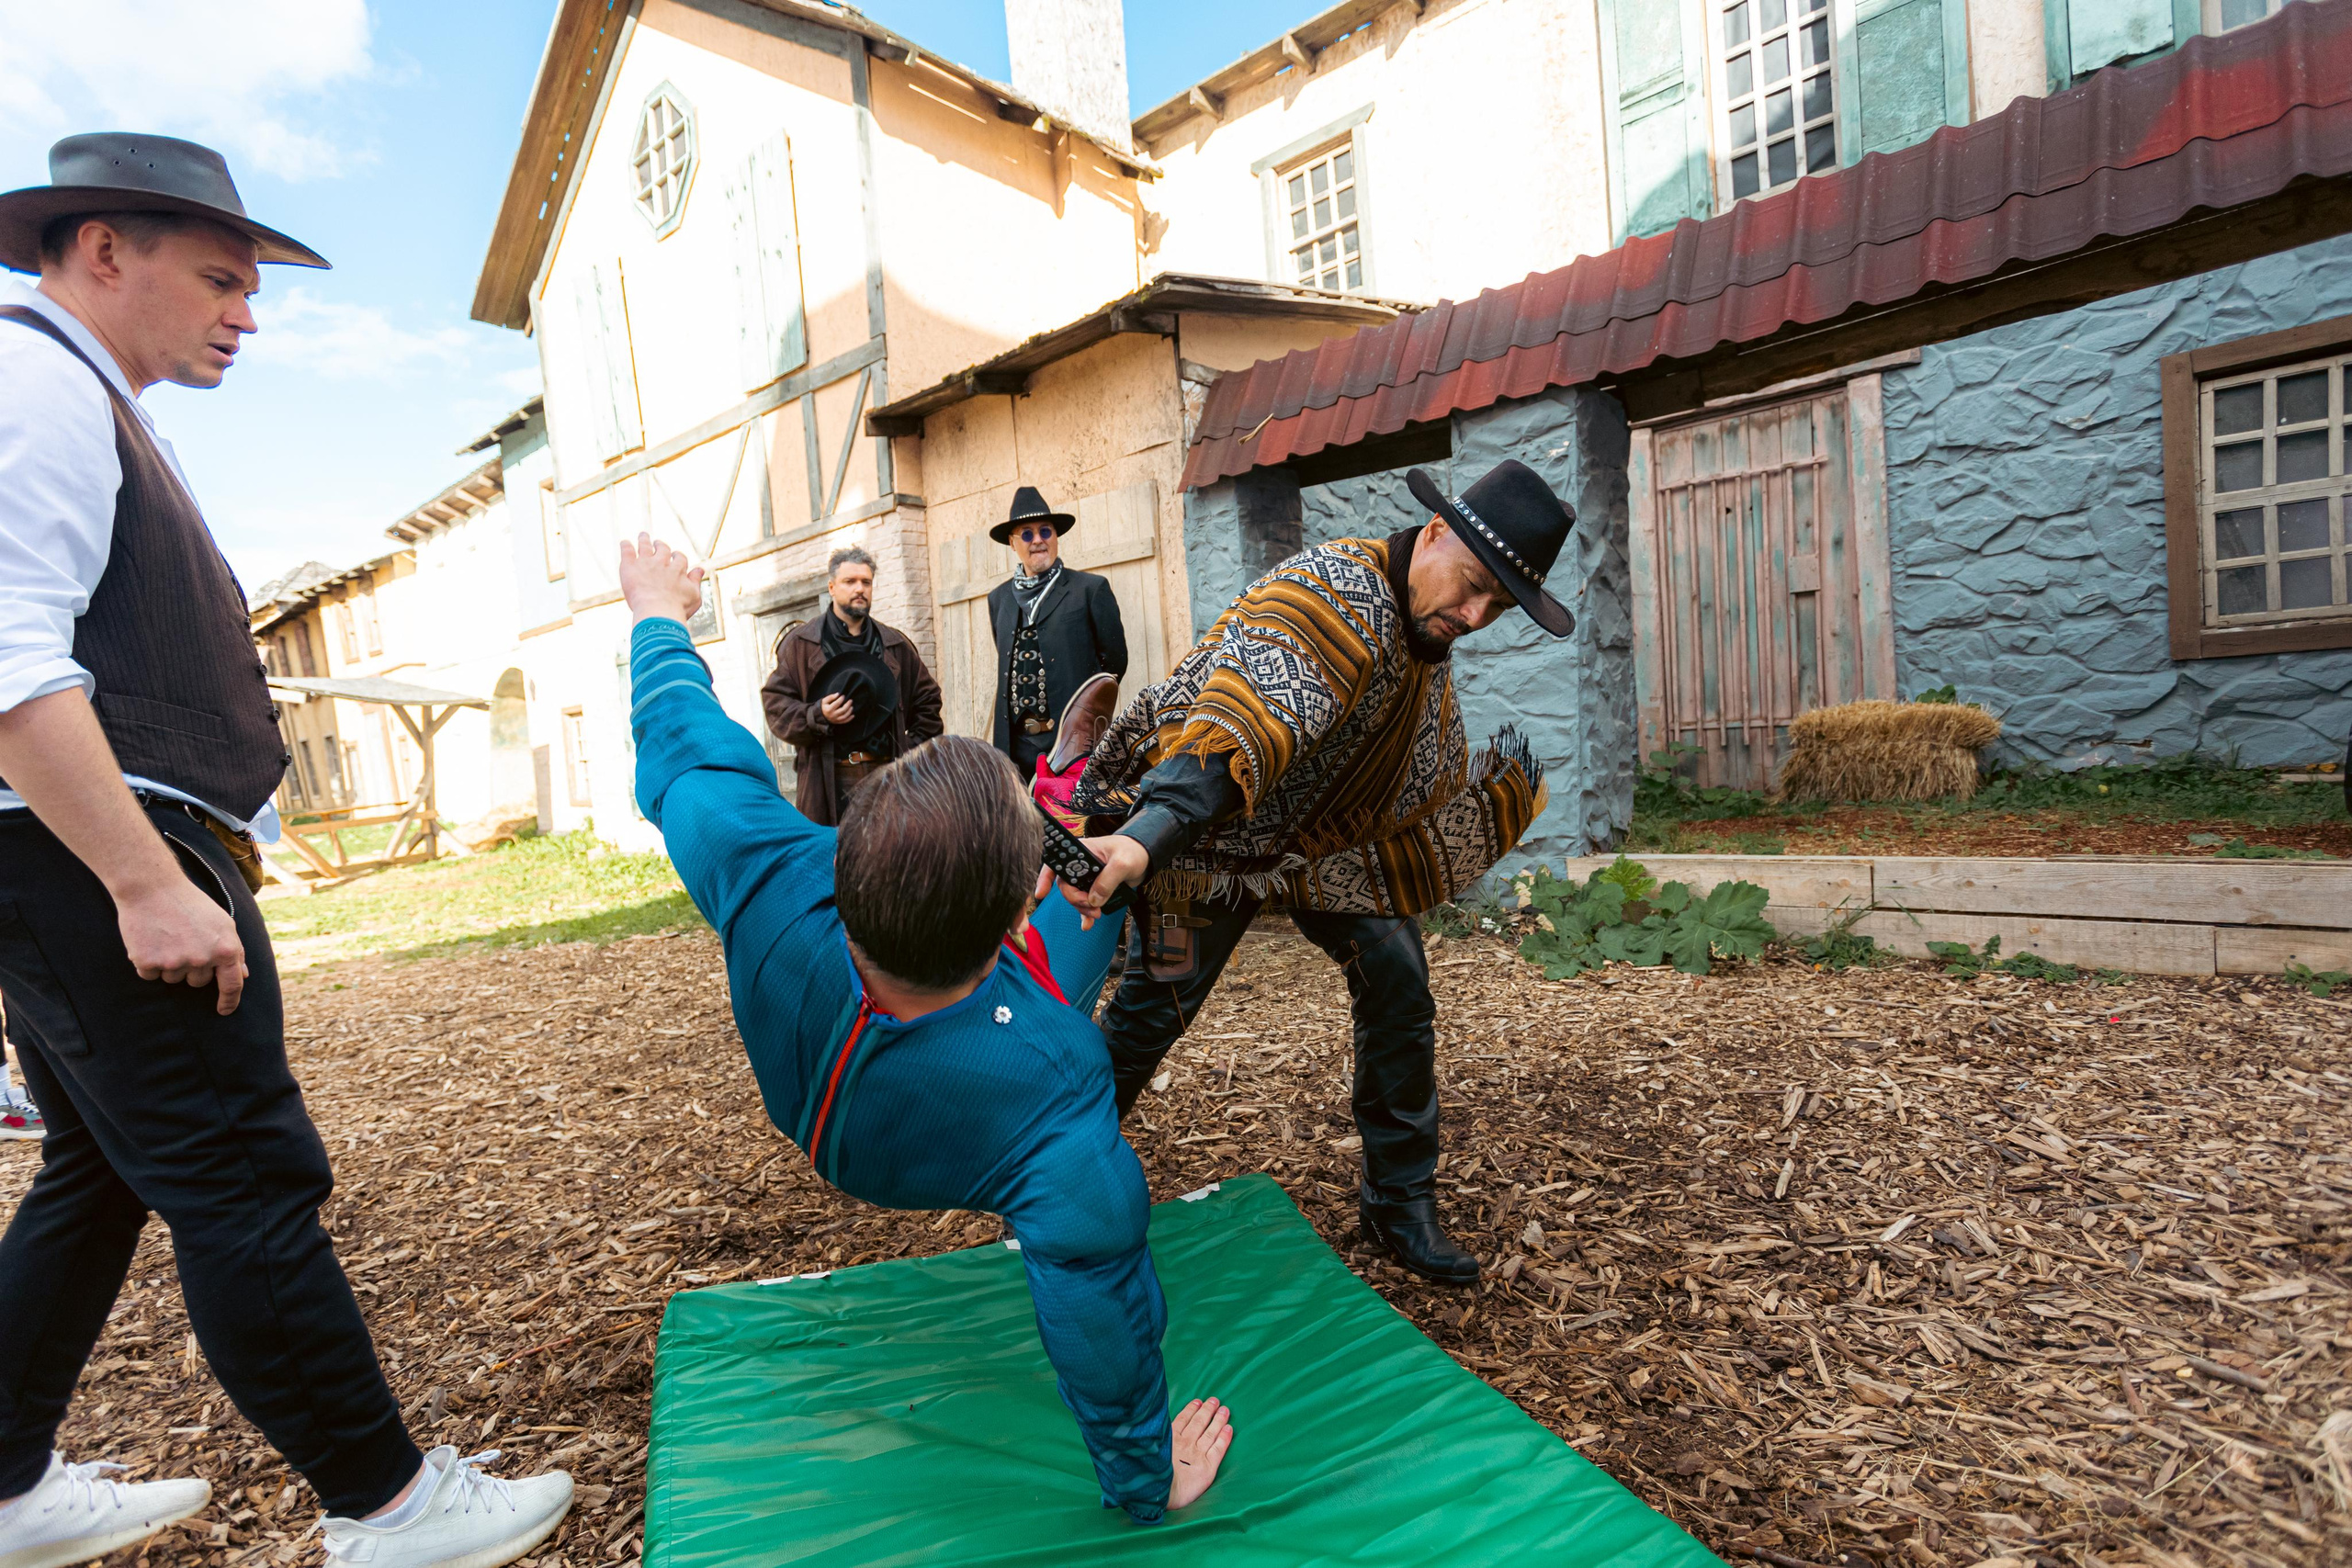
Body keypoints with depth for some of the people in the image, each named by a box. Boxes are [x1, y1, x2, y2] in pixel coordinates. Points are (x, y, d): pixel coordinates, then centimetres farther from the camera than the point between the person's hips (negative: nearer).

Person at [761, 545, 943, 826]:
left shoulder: (895, 644, 17)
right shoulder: (799, 642, 7)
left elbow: (927, 699, 22)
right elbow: (775, 701, 3)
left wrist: (915, 751, 11)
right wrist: (817, 715, -15)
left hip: (887, 774, 3)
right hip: (829, 779, -3)